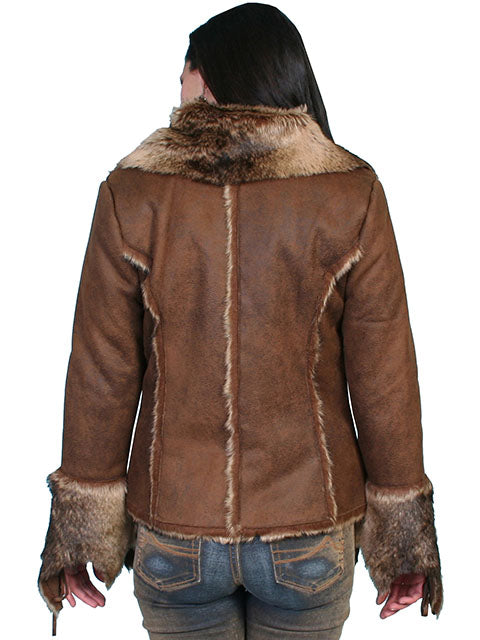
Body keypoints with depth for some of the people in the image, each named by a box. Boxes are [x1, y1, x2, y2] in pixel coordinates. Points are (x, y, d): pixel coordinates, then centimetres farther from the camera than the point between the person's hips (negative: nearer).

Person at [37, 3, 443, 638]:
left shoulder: (130, 193, -8)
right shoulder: (352, 193, -9)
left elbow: (101, 371, -5)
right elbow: (383, 375, -7)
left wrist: (80, 530, 5)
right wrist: (403, 538, 4)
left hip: (172, 532, 0)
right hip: (311, 532, 0)